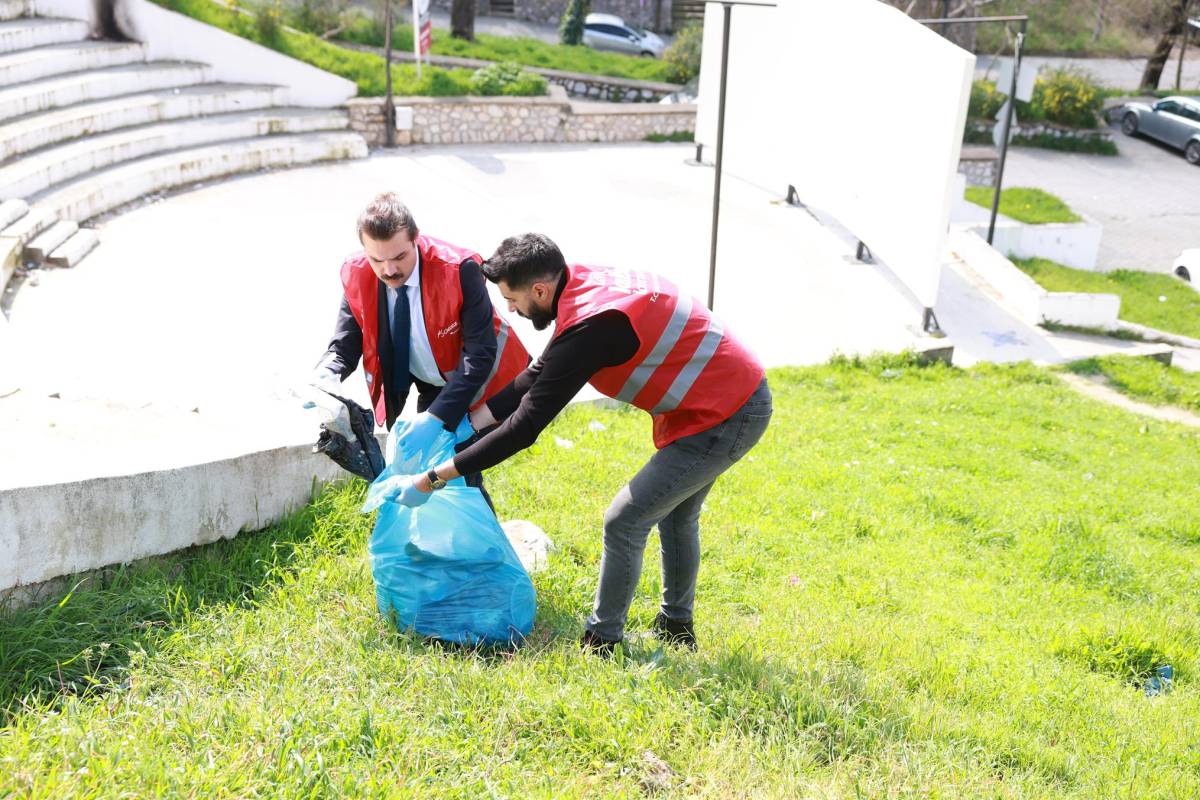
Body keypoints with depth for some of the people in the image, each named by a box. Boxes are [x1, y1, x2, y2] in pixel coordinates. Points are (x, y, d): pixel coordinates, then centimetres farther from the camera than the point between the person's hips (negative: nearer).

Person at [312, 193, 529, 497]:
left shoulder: (459, 270, -31)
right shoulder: (357, 276, -17)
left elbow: (480, 354, -29)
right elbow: (343, 348, -11)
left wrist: (438, 415, -38)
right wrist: (324, 381, -35)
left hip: (476, 381, -4)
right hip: (431, 387, 5)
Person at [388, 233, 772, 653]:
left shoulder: (591, 325, -28)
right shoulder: (585, 280, 0)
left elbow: (526, 426, -26)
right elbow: (539, 375, 8)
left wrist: (434, 478, -20)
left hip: (723, 419, -10)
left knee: (625, 522, -3)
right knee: (676, 515, 24)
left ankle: (601, 642, 13)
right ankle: (676, 625, 41)